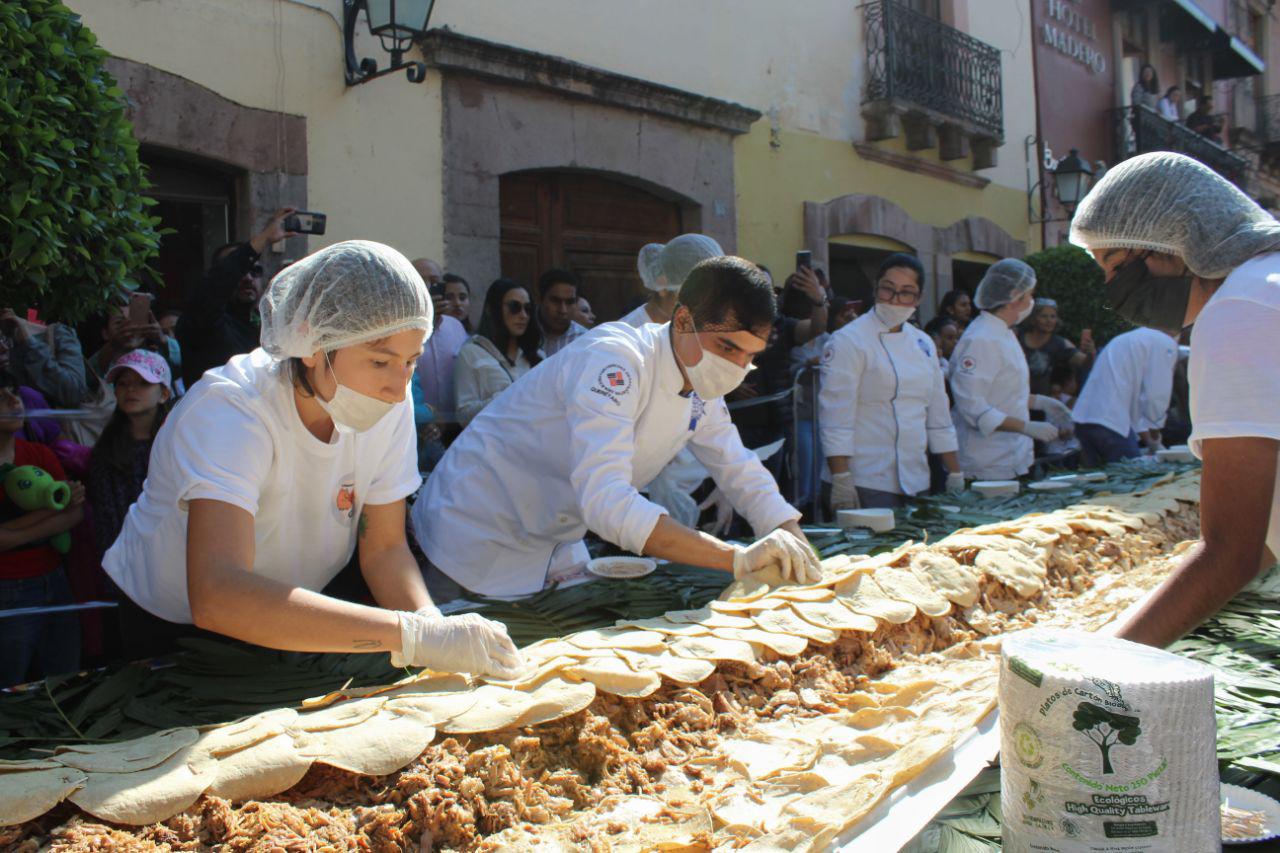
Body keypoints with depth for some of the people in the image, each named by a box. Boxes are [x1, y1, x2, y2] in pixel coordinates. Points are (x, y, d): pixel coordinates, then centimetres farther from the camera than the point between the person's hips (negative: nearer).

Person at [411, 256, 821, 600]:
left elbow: (741, 471, 5)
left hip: (557, 545, 8)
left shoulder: (702, 388, -3)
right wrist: (738, 558, -43)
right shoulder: (615, 360, -30)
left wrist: (791, 540, -14)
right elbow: (606, 502, -40)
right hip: (478, 536, -7)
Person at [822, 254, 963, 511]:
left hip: (916, 483, 7)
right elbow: (836, 417, -14)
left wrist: (956, 475, 16)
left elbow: (939, 417, 17)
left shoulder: (923, 344, 13)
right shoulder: (848, 341, -8)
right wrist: (841, 481, -19)